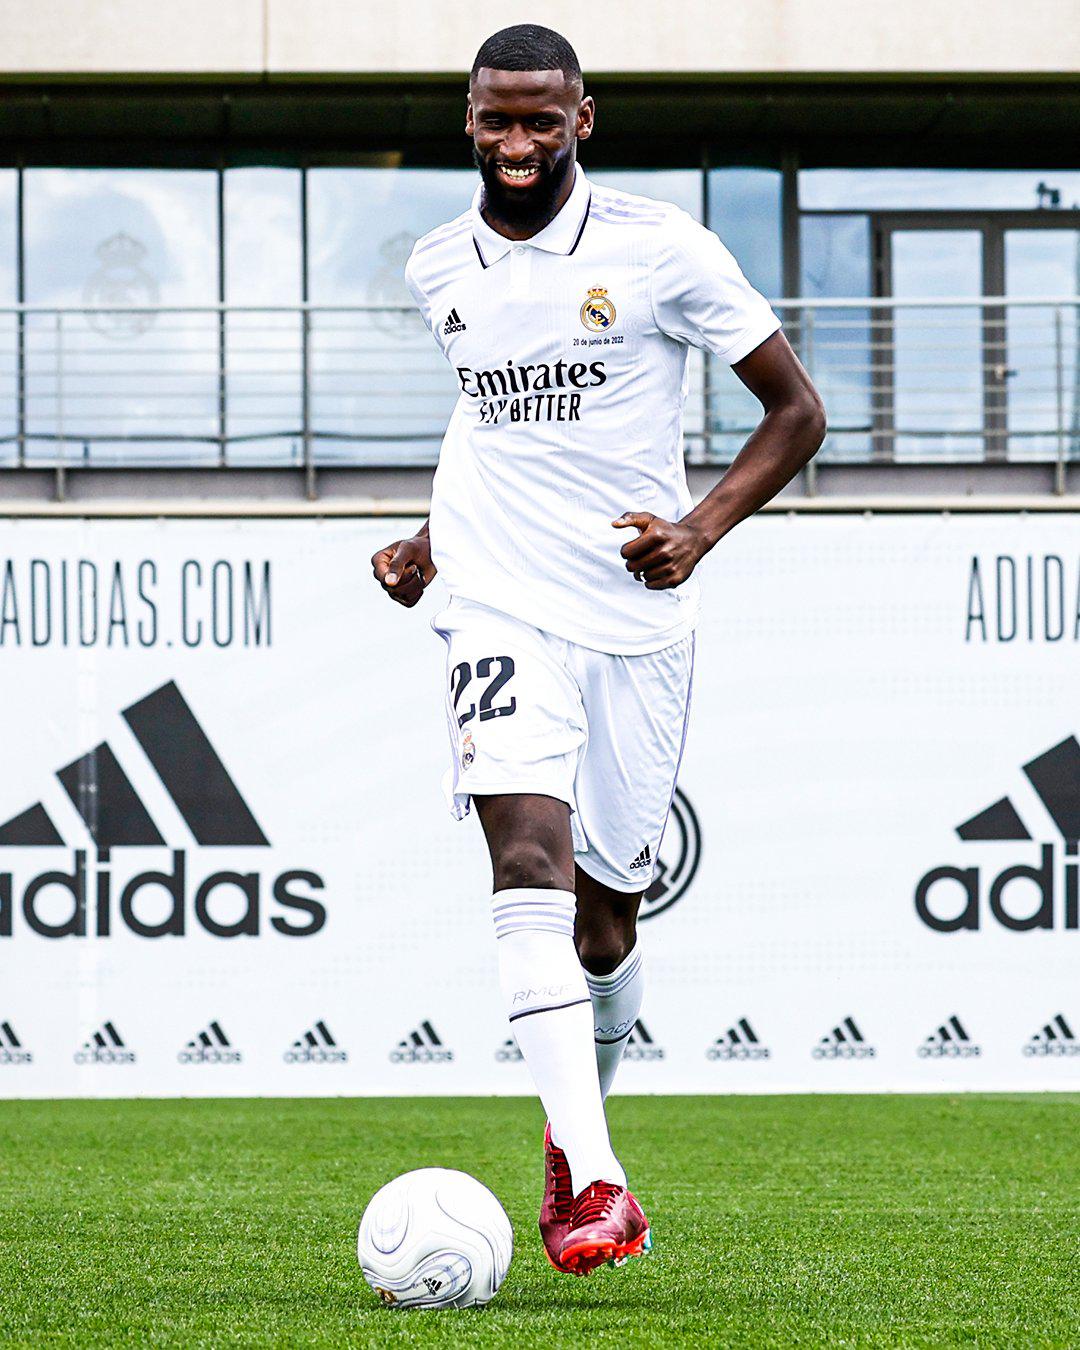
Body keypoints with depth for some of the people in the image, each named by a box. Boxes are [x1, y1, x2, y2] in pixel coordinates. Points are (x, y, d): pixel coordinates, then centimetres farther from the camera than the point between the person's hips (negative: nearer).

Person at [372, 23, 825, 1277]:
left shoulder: (661, 249, -4)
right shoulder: (439, 269, 9)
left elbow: (795, 410, 0)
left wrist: (701, 528, -13)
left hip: (637, 613, -1)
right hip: (498, 606, 1)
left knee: (605, 911, 8)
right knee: (531, 862, -21)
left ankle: (576, 1123, 36)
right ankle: (595, 1180, -28)